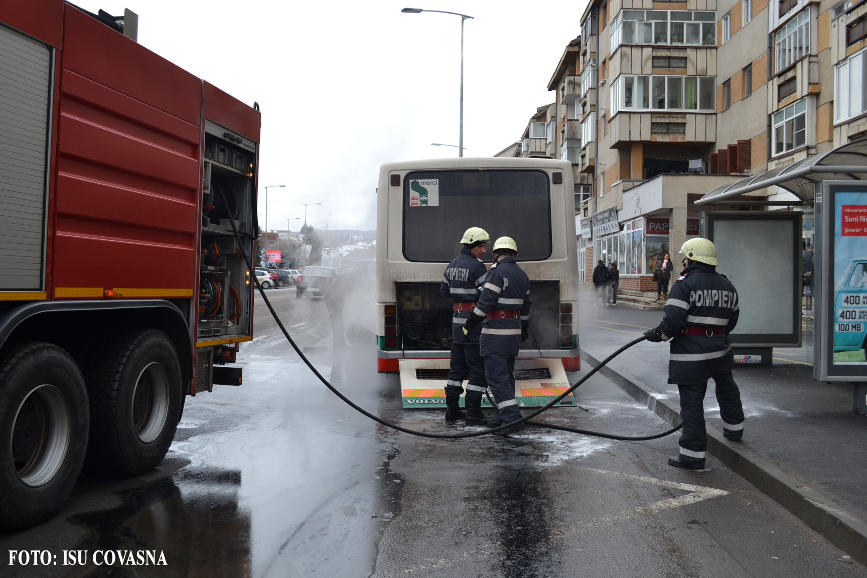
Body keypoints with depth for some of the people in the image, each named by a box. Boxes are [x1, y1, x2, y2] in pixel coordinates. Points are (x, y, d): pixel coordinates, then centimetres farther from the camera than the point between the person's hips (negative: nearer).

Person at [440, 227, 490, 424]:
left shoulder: (452, 265, 11)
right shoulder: (477, 267, -15)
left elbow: (444, 291, 21)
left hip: (458, 318, 8)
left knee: (457, 366, 14)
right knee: (478, 369, -2)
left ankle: (452, 409, 17)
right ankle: (473, 413, -1)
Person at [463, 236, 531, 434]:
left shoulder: (498, 273, -14)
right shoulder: (522, 275, 12)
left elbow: (485, 302, -20)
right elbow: (525, 306, 21)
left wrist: (470, 325, -11)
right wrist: (524, 329, 33)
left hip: (495, 334, -9)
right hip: (514, 332, 9)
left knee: (496, 376, -7)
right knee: (506, 374, 14)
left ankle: (512, 419, -12)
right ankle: (504, 417, 19)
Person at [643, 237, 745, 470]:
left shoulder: (685, 284, -13)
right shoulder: (727, 286, 10)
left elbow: (673, 320, -20)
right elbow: (731, 321, 15)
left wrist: (658, 334, -3)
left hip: (691, 353, -7)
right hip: (720, 349, 7)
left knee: (692, 401, -1)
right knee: (727, 389, 30)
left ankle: (693, 454, 4)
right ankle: (734, 429, 52)